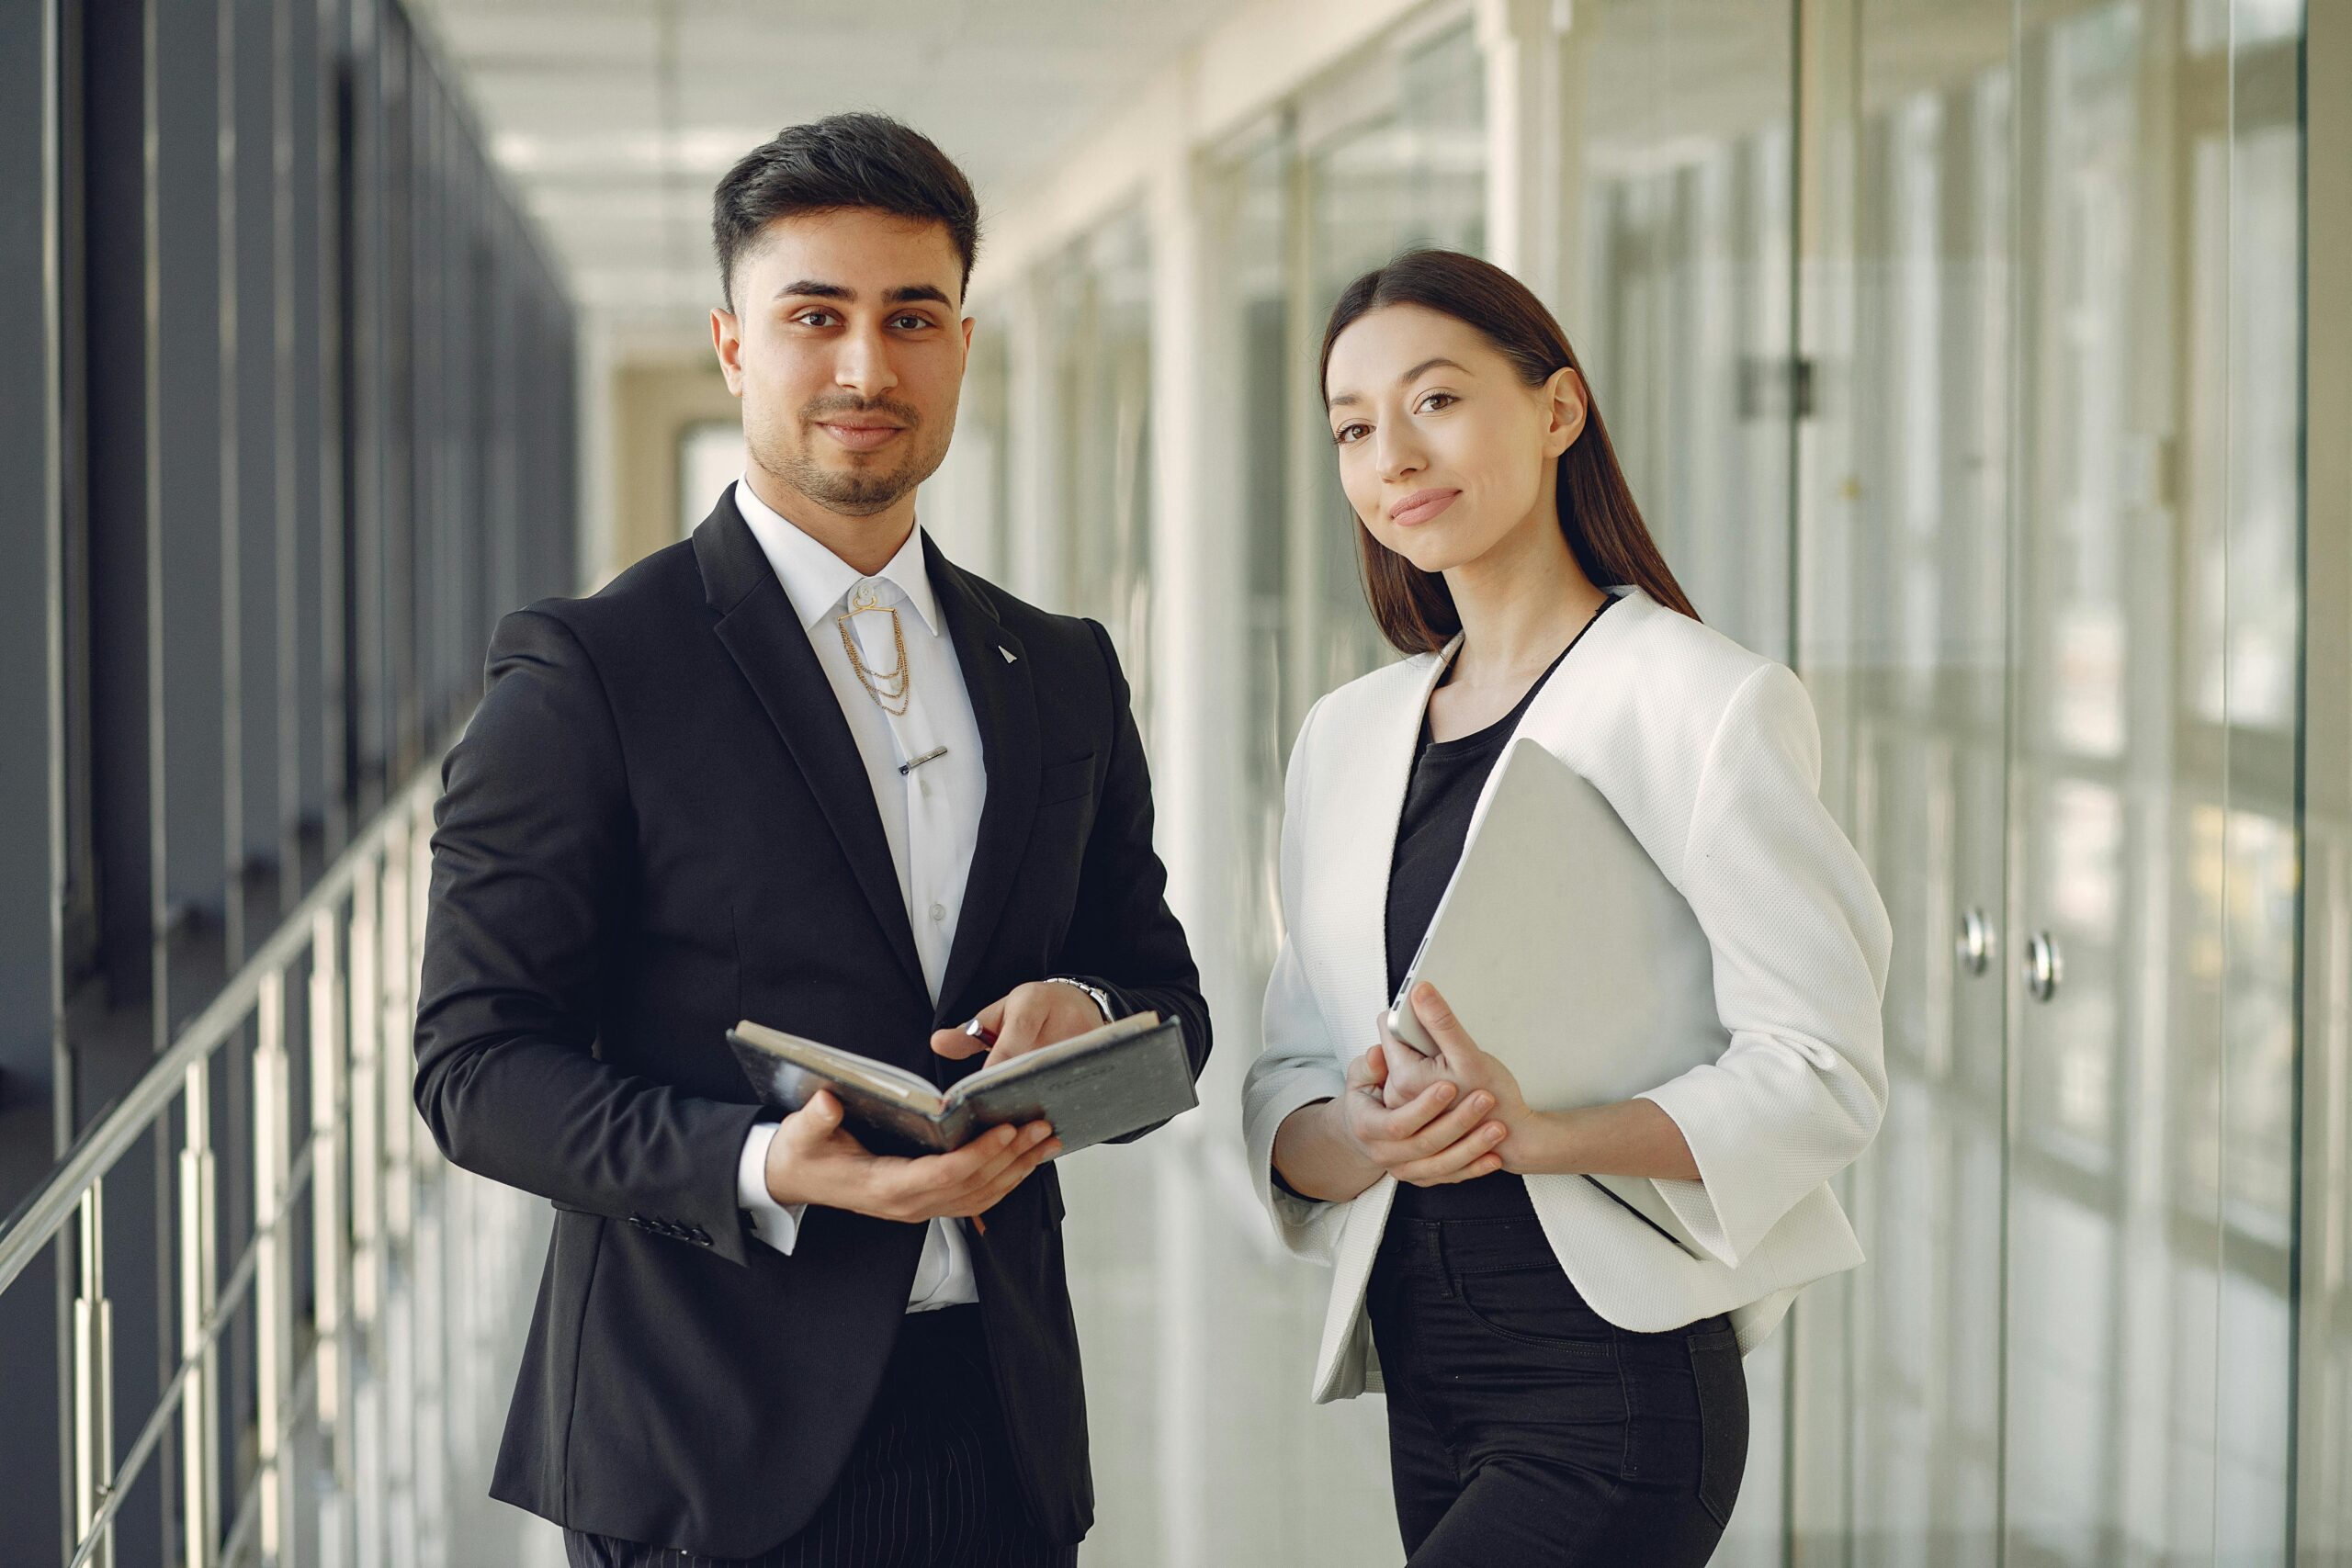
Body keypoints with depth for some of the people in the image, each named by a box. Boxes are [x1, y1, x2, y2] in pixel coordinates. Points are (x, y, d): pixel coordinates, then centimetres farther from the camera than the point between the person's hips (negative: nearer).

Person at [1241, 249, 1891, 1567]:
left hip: (1616, 1398, -6)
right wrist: (1359, 1138, -12)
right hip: (1424, 1391, 6)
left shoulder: (1709, 704, -7)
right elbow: (1286, 1087, 11)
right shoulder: (1347, 737, 13)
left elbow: (1821, 1076, -12)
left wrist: (1535, 1133, -26)